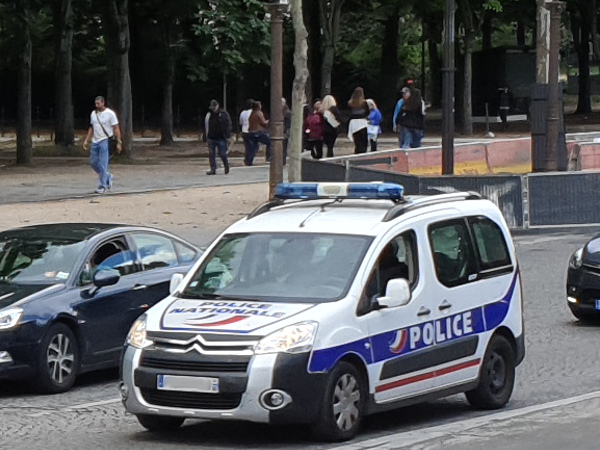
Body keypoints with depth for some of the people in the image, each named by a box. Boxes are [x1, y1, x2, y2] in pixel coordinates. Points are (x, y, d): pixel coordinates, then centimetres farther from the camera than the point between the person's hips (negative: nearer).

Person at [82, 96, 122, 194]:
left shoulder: (110, 114, -8)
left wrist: (119, 142, -14)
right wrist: (86, 140, 14)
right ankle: (108, 177, 28)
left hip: (105, 141, -7)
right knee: (93, 162, 8)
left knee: (102, 164, -9)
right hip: (95, 142, 7)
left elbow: (116, 129, -9)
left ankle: (102, 186, -3)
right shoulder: (93, 113, 11)